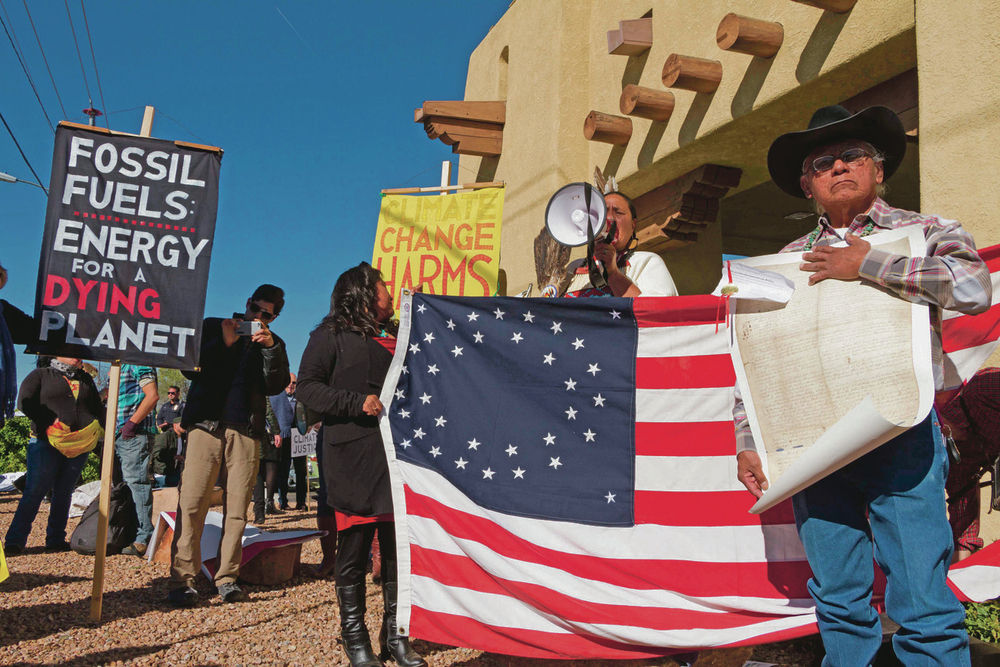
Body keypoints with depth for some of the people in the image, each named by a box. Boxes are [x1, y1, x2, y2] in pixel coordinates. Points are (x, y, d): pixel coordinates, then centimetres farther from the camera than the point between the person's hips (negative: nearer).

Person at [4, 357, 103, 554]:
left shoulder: (86, 379, 20)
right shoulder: (42, 374, 8)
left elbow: (98, 409, 22)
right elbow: (25, 402, -3)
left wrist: (100, 429, 3)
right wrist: (49, 422, -13)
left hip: (79, 447, 4)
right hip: (46, 443, -4)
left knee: (64, 493, 8)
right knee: (34, 491, -6)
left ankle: (56, 539, 16)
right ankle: (14, 541, 0)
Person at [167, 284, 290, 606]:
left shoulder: (272, 344, 18)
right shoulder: (213, 326, 16)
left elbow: (275, 386, 4)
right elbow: (190, 368, 7)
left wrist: (270, 348, -9)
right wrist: (224, 342, -4)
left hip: (245, 431, 1)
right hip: (207, 423, -1)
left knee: (237, 508, -3)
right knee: (192, 502, -9)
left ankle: (227, 577, 4)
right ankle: (181, 579, -6)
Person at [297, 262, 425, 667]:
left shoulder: (394, 338, 21)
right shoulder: (332, 335, 4)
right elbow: (307, 387, -5)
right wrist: (358, 403, -13)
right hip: (353, 456, -5)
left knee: (399, 547, 5)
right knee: (354, 548, 0)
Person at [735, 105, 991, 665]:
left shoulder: (924, 233, 6)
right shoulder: (791, 260, 15)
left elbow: (974, 288, -17)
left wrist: (867, 264, -11)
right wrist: (748, 442, 7)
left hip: (900, 438, -3)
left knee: (922, 605, -3)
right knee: (839, 601, 10)